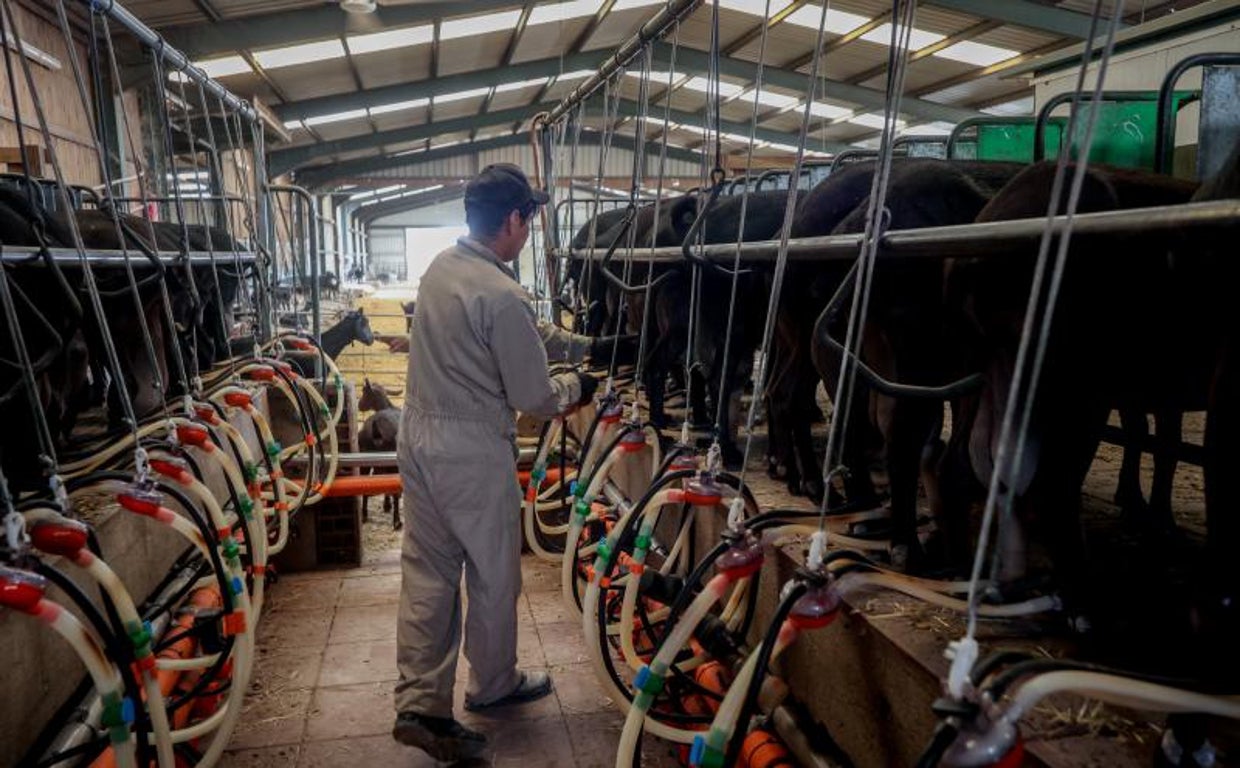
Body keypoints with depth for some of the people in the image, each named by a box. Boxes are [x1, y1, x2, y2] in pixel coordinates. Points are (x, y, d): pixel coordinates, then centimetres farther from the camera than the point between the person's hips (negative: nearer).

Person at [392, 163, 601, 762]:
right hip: (474, 455, -8)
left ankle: (419, 706, 21)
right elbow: (534, 400, -16)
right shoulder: (501, 295, -23)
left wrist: (585, 345, 18)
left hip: (419, 439, 8)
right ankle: (492, 686, 34)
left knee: (427, 574, 14)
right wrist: (575, 386, 3)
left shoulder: (440, 268, 4)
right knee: (493, 577, 13)